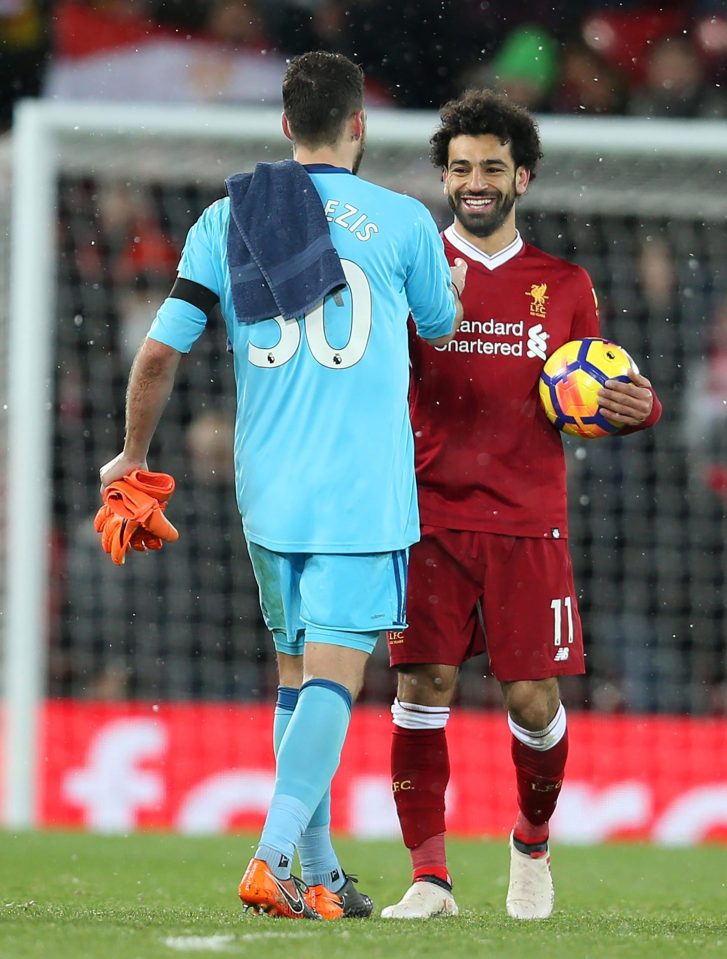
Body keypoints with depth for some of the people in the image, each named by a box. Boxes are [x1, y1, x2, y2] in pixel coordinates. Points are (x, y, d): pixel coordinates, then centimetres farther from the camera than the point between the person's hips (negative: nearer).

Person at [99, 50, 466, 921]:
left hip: (267, 491, 4)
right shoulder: (401, 221, -3)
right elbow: (439, 325, 16)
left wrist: (132, 456, 17)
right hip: (364, 492, -4)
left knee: (296, 674, 16)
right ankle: (272, 857, -24)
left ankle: (319, 875, 20)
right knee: (331, 678, -8)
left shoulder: (224, 219, 4)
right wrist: (455, 286, 40)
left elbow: (159, 352, 1)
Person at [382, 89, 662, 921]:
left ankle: (532, 844, 26)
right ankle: (429, 877, -3)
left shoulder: (564, 285, 11)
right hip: (430, 517, -1)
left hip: (528, 523, 1)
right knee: (422, 689, -9)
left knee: (533, 703, -1)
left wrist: (636, 407, -5)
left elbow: (589, 403, 17)